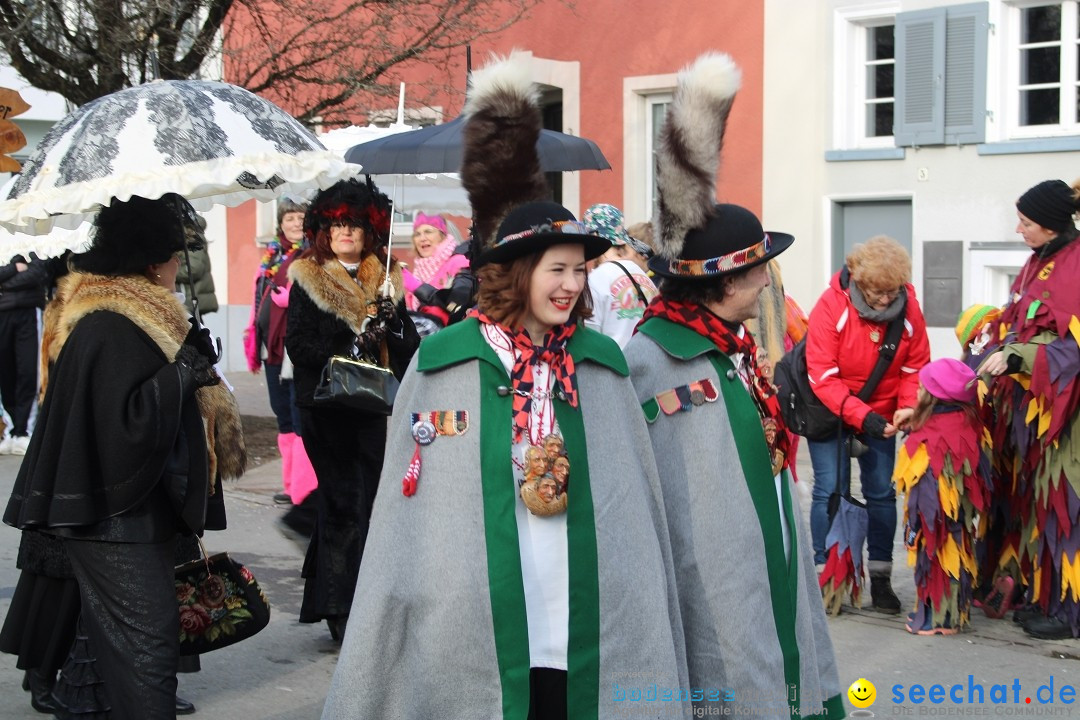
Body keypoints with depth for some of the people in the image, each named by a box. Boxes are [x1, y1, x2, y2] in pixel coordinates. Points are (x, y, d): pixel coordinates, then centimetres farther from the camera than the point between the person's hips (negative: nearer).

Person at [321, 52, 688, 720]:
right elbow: (409, 504, 2)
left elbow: (636, 508, 9)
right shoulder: (442, 363, -2)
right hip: (472, 639, -2)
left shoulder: (603, 364, 6)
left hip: (592, 644, 2)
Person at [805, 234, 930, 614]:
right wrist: (860, 415, -32)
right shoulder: (831, 306, -22)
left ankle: (880, 577, 14)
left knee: (881, 493, 5)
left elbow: (915, 368, -2)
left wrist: (908, 406, -21)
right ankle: (825, 574, 6)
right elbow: (823, 376, -23)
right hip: (830, 412, -3)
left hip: (881, 416, 3)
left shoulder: (909, 310, -11)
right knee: (830, 491, -5)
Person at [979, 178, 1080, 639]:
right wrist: (996, 358, 9)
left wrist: (1016, 358, -21)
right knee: (1033, 495, 11)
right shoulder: (1037, 264, 11)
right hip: (1028, 399, 8)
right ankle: (1040, 595, 20)